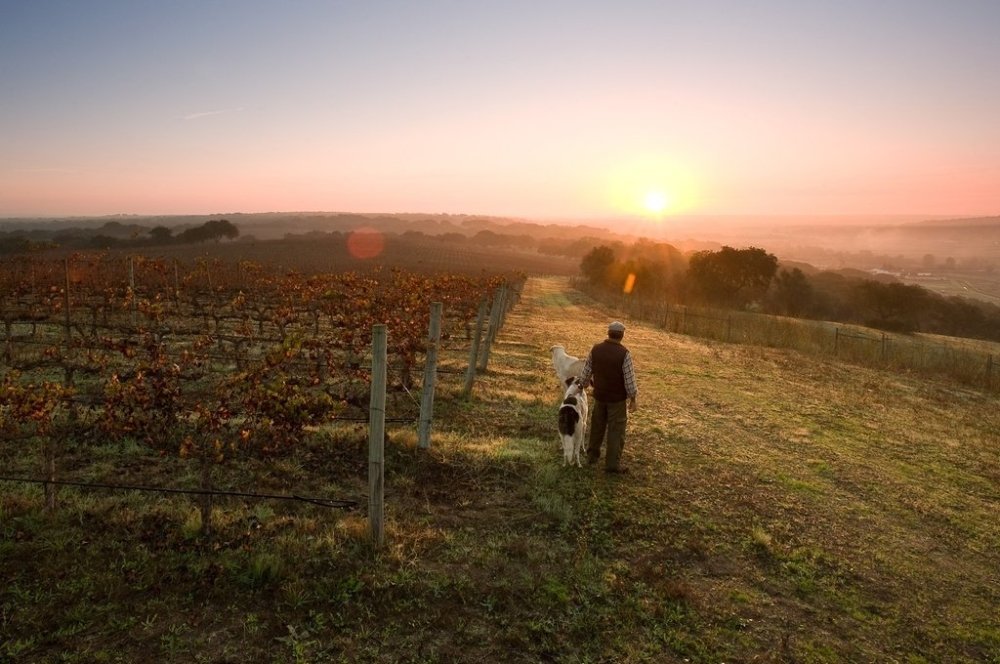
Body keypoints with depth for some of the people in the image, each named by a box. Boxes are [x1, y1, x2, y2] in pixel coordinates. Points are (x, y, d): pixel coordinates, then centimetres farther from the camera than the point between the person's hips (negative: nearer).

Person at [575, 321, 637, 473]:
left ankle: (592, 455, 33)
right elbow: (629, 379, -16)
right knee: (616, 430, 4)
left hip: (599, 395, 5)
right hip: (618, 398, -4)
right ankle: (612, 464, 8)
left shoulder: (596, 349, -5)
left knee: (597, 426, 20)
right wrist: (633, 399, -6)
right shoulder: (624, 353, -18)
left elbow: (586, 371, 4)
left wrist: (581, 383, 22)